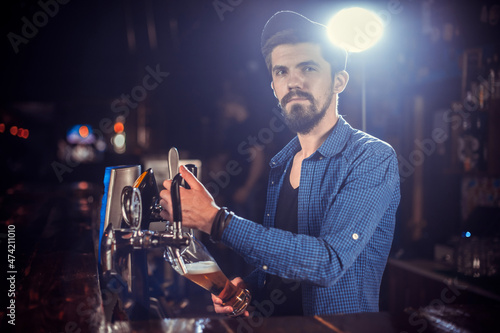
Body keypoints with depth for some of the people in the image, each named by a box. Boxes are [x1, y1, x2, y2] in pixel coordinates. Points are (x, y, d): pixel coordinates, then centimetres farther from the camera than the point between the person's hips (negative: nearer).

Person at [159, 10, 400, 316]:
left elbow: (329, 262, -23)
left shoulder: (373, 158, -12)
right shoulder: (281, 163, 7)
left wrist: (216, 220, -22)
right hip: (273, 322, 5)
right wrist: (247, 286, -3)